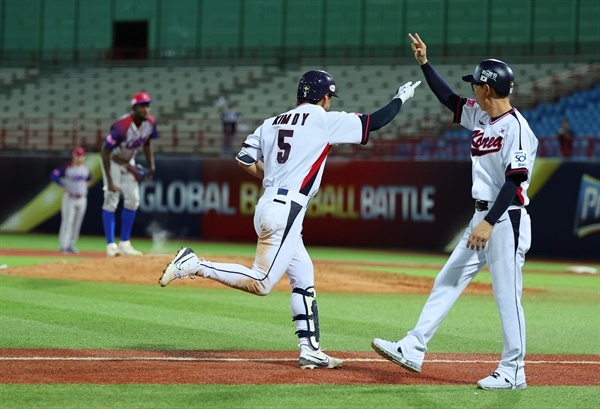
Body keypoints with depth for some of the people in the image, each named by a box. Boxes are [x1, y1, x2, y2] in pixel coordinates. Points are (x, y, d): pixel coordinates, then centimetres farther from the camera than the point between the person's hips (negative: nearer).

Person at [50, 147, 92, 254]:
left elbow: (89, 180, 27)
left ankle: (71, 245, 14)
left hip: (82, 199, 5)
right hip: (69, 198, -5)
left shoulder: (86, 169, 8)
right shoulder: (67, 168, -8)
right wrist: (64, 186, -14)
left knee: (77, 223, 6)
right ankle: (63, 246, -7)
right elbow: (53, 175, -13)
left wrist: (86, 185, 8)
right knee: (67, 221, -9)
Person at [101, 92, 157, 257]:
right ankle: (111, 245, -12)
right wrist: (110, 181, -32)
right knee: (111, 200, -12)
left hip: (128, 163, 7)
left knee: (133, 200, 4)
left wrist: (151, 165, -3)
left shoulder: (150, 123, -14)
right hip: (112, 161, -7)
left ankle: (125, 244, 13)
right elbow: (105, 151, -30)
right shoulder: (122, 125, -34)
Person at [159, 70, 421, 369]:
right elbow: (375, 122, 0)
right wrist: (401, 98, 15)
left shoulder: (273, 123, 15)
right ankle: (194, 265, -16)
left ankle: (310, 350, 12)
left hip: (268, 205, 9)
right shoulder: (324, 120, -3)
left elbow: (244, 159, 11)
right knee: (260, 283, -10)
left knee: (304, 278, 13)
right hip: (286, 209, -9)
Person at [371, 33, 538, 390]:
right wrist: (424, 62, 18)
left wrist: (490, 223, -27)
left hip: (507, 220, -10)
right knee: (448, 281, 9)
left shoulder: (516, 127, -16)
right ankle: (413, 350, 11)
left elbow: (515, 181, -22)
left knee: (507, 295, -5)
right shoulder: (479, 115, 11)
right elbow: (448, 99, 25)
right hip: (483, 218, 10)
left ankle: (513, 372, 2)